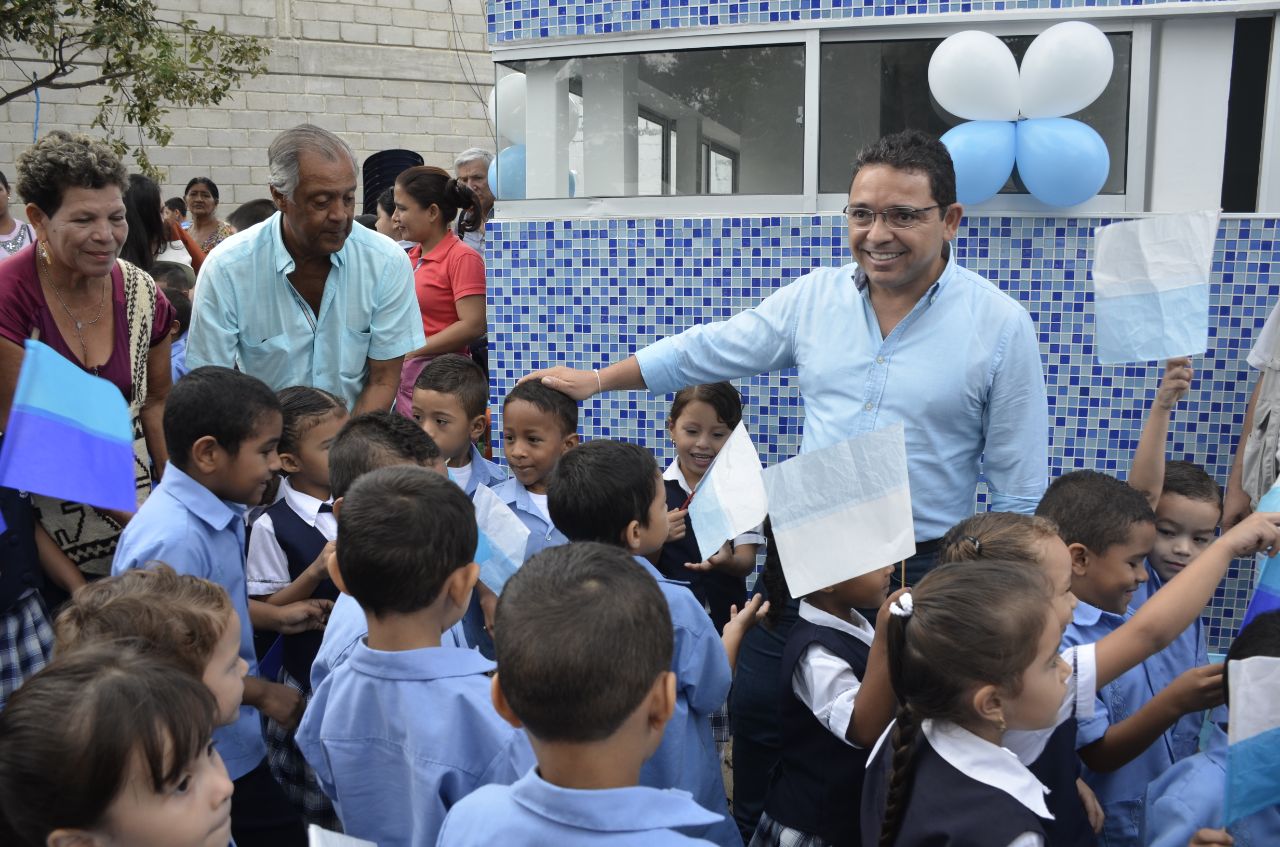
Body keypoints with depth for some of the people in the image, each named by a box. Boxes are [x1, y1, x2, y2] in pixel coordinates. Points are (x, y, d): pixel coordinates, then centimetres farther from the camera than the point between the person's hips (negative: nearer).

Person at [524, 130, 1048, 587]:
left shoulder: (1003, 326, -7)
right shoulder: (816, 294, 2)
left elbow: (1020, 489, -3)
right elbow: (710, 351, 11)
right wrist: (597, 381, 13)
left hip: (925, 568, -2)